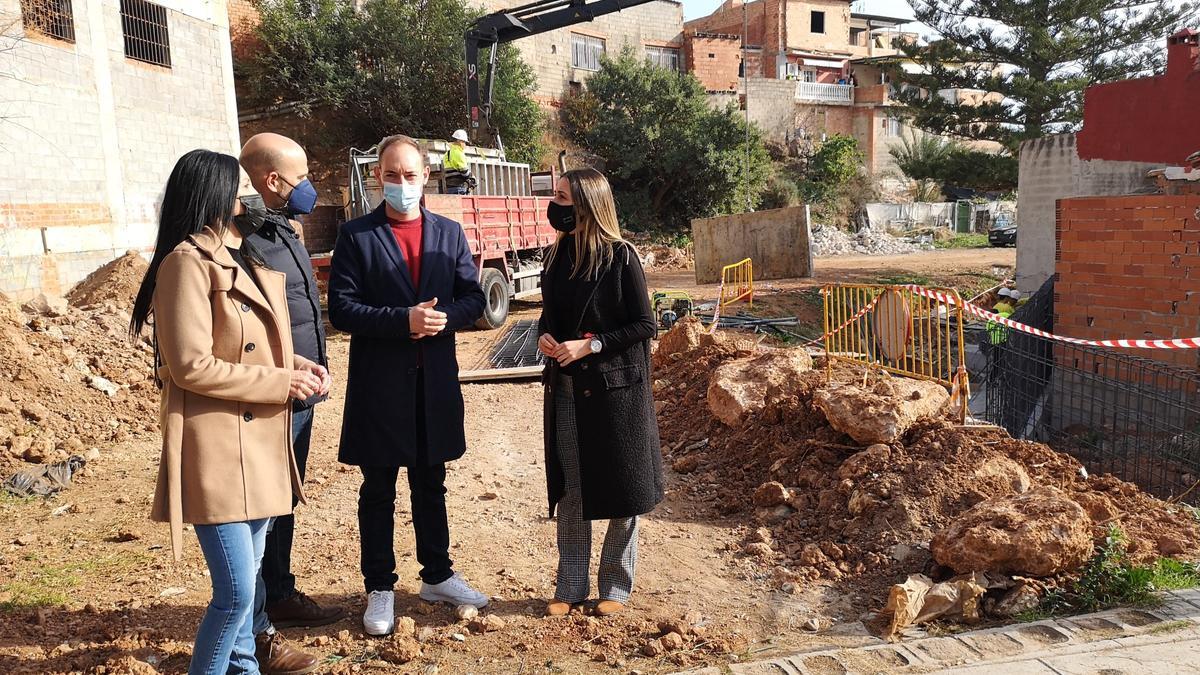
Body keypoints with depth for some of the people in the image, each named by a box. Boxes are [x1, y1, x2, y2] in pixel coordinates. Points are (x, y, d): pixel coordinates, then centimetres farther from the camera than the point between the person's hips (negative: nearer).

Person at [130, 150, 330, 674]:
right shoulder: (189, 262, -13)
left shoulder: (242, 261, 16)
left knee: (244, 579, 19)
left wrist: (297, 365, 6)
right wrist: (281, 383, -15)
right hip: (217, 449, -9)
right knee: (236, 591, -7)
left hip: (260, 442, 9)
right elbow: (191, 366, -19)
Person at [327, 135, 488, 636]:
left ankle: (438, 576, 32)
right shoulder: (356, 236, -3)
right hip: (378, 384, -3)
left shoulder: (449, 233, 7)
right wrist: (404, 319, -21)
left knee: (430, 485, 16)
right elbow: (342, 310, -10)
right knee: (378, 491, 8)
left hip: (435, 382, 3)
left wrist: (444, 317, -15)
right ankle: (380, 589, 23)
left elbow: (474, 298, 5)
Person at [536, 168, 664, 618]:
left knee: (621, 488, 7)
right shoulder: (560, 254, 6)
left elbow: (644, 325, -9)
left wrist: (591, 345, -17)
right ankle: (570, 587, 24)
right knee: (569, 488, 10)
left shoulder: (620, 257, -12)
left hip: (616, 388, -5)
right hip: (566, 389, 6)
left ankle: (617, 586, 23)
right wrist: (545, 336, -4)